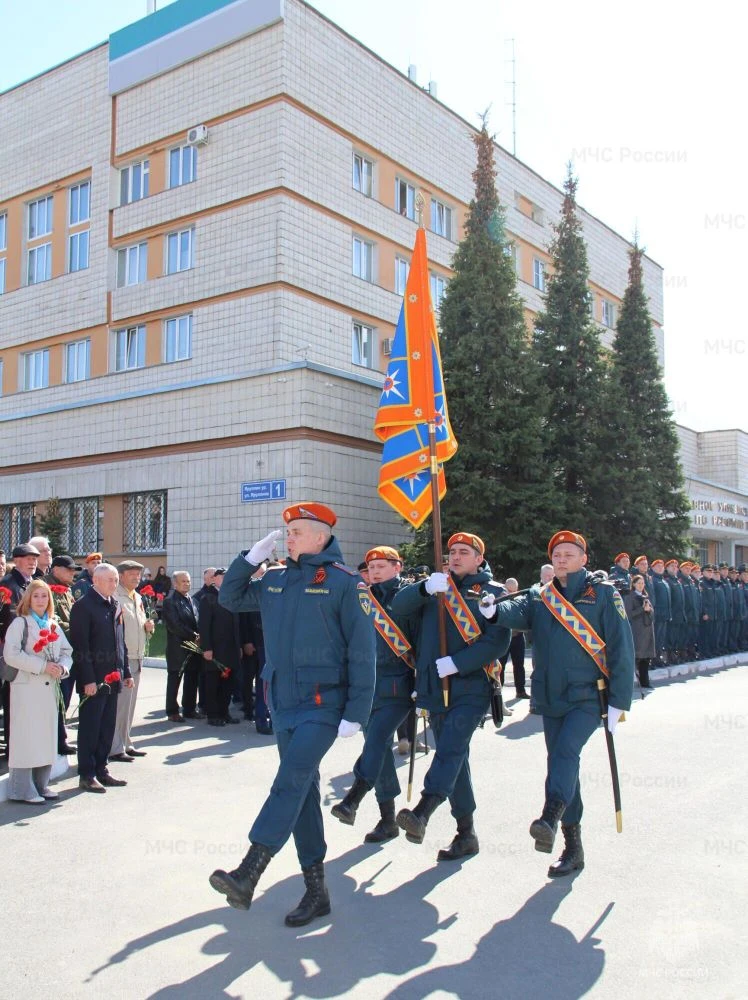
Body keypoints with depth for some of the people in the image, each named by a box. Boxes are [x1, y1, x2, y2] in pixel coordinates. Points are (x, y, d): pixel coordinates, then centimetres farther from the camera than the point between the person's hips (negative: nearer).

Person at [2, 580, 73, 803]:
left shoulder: (53, 625, 15)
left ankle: (41, 785, 20)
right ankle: (22, 790, 1)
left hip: (49, 687, 6)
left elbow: (67, 652, 14)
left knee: (47, 735, 10)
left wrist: (62, 667, -8)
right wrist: (43, 666, -17)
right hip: (27, 687, -6)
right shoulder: (20, 623, -4)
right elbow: (11, 655, -14)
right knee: (26, 736, -5)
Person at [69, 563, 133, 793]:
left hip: (113, 677, 8)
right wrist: (88, 679, -18)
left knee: (107, 728, 13)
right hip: (93, 680, -7)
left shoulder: (115, 606, 13)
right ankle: (86, 775, 10)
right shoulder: (83, 606, -11)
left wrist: (126, 671, 14)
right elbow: (80, 646, -15)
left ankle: (101, 770, 22)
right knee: (89, 728, 1)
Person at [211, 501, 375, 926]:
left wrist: (355, 714, -14)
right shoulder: (275, 580, 10)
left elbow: (362, 652, -11)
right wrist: (253, 556, 7)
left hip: (323, 704, -7)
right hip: (282, 704, 7)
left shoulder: (345, 583, -9)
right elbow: (230, 599, 21)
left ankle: (247, 875, -21)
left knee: (290, 785, -19)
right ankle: (317, 890, 20)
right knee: (304, 794, 11)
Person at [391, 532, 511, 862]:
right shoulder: (436, 588, 16)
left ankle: (421, 813, -37)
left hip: (471, 688, -5)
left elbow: (498, 640, -11)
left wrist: (456, 662, -19)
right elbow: (399, 607, 0)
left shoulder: (492, 592, 1)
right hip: (435, 688, 6)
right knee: (453, 756, 10)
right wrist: (425, 588, -19)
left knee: (450, 749, -22)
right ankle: (466, 832, 19)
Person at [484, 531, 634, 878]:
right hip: (550, 698, 5)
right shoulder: (541, 597, 9)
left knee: (566, 751, -25)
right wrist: (494, 610, -35)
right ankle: (573, 847, 18)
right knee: (561, 763, 9)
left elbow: (621, 648, -6)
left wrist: (618, 701, -11)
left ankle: (550, 819, -36)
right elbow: (518, 612, -11)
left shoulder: (603, 594, -3)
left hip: (588, 696, -5)